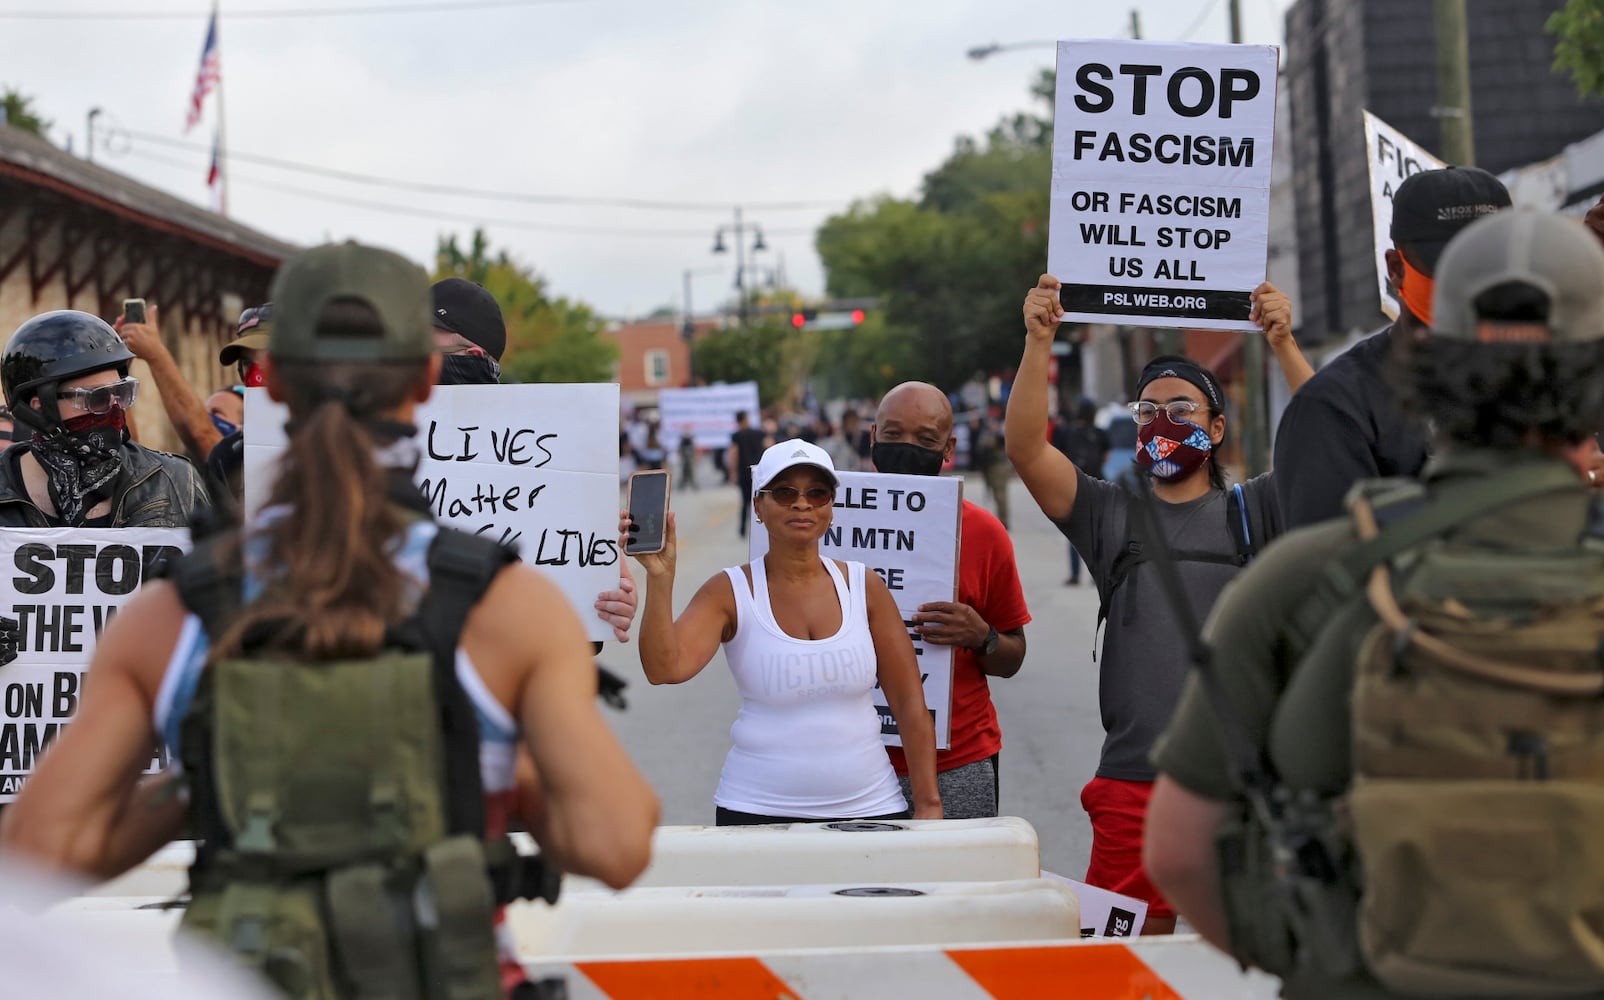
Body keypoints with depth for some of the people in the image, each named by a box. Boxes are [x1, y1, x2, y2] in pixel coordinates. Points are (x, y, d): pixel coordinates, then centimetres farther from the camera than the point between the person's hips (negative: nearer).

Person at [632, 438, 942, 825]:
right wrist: (659, 577, -31)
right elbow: (665, 669, -20)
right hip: (757, 811, -2)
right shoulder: (730, 592, -4)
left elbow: (910, 704, 3)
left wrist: (928, 805, -1)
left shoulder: (863, 587, 1)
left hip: (868, 807, 2)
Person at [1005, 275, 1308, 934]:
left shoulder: (1251, 512, 10)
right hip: (1133, 781, 1)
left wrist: (1284, 344, -12)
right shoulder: (1110, 515, 11)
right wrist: (1038, 342, -11)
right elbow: (1026, 448, -1)